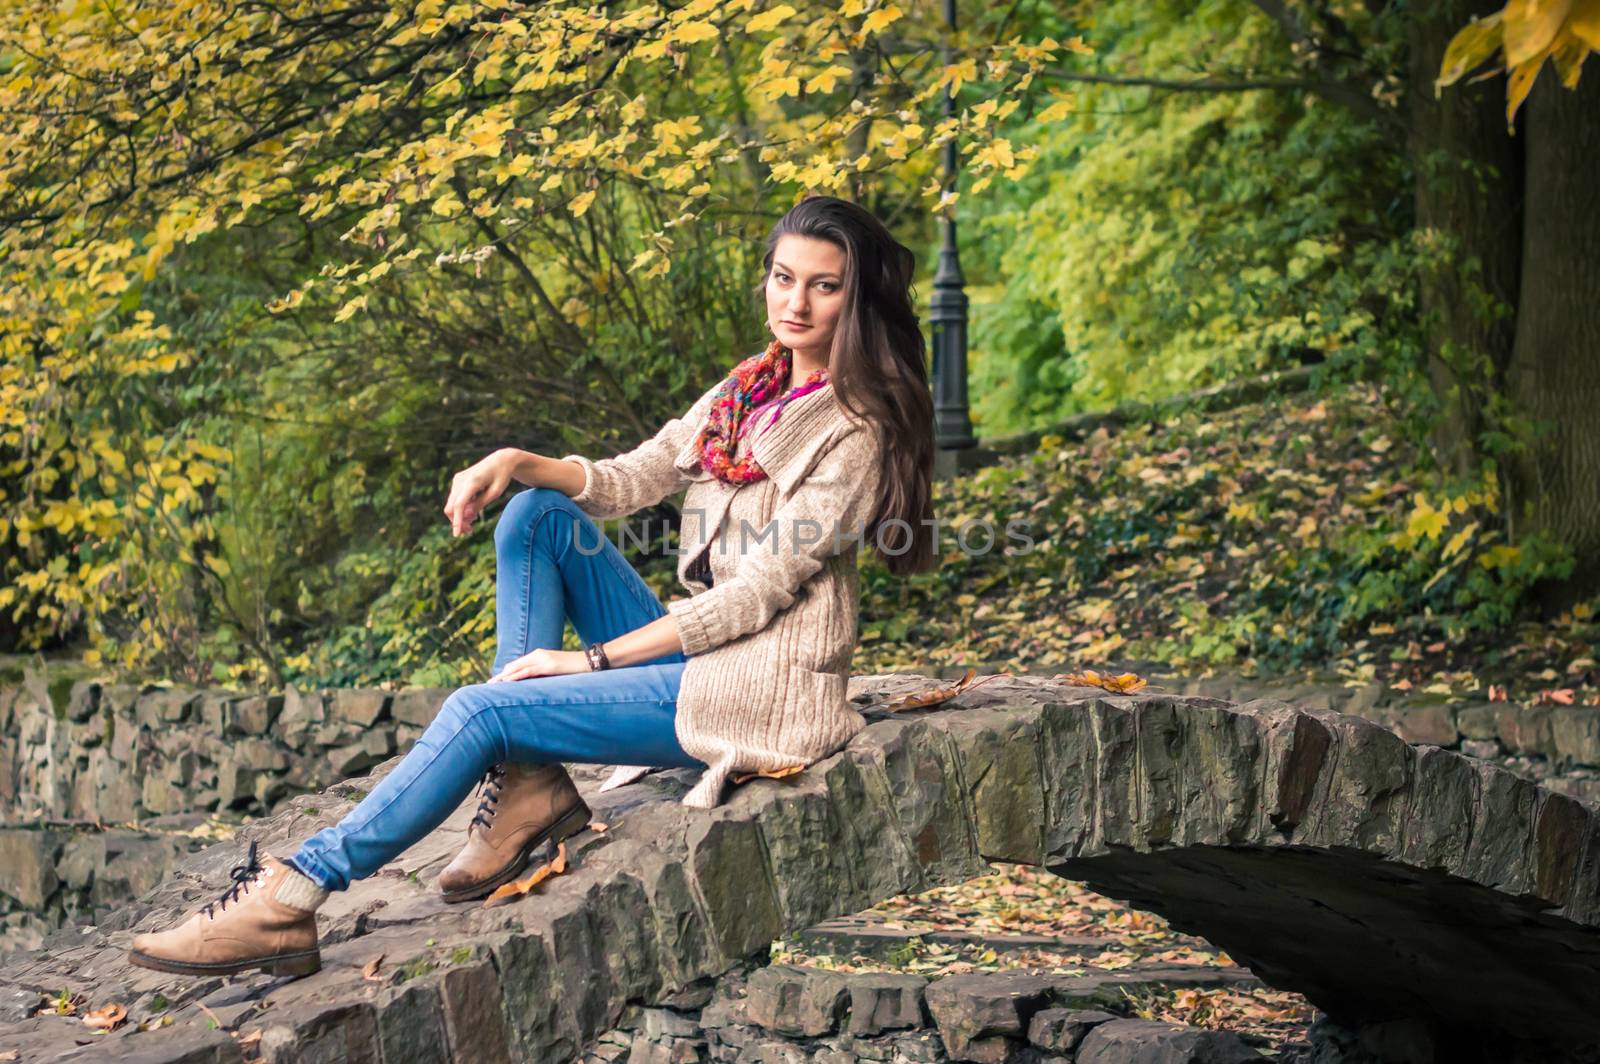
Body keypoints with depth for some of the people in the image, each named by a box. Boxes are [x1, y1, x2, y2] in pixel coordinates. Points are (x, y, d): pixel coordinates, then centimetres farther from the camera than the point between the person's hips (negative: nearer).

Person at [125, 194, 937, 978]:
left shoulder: (857, 433, -12)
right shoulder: (748, 391, 13)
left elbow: (761, 588, -17)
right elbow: (629, 480, 12)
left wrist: (594, 658, -15)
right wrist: (516, 463, -8)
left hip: (760, 688, -8)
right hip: (693, 648, 8)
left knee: (480, 712, -16)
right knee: (537, 515, -4)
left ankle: (292, 899, -13)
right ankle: (528, 783, -10)